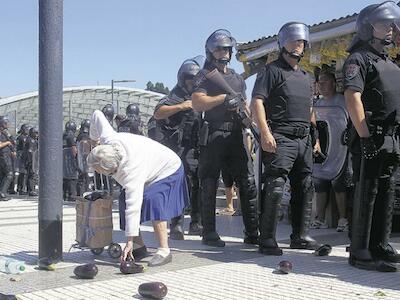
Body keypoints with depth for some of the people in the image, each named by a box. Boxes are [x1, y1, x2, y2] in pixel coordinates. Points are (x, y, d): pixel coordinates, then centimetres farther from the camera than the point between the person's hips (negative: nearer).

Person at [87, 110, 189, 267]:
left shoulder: (131, 171, -44)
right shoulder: (108, 139, -26)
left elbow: (133, 207, -46)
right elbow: (97, 114, -8)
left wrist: (129, 242, -43)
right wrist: (93, 138, 11)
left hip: (167, 171, -9)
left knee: (153, 202, -31)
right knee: (126, 200, -1)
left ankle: (164, 251, -26)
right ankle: (139, 245, 8)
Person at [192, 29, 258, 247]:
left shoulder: (238, 78, 23)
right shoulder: (205, 75, 4)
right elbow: (197, 103, -11)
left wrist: (240, 107, 4)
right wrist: (224, 97, -13)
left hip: (236, 136, 5)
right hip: (213, 137, -5)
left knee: (248, 184, 0)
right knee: (209, 186, 1)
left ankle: (252, 233, 6)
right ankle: (209, 233, 9)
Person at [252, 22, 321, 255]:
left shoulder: (306, 77, 24)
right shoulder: (273, 70, 1)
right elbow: (257, 101, -10)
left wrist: (315, 136, 20)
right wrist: (265, 132, -20)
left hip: (304, 140, 8)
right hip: (281, 139, -8)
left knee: (305, 188, 9)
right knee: (275, 188, -12)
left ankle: (300, 236, 19)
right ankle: (267, 240, -7)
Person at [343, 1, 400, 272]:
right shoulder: (359, 59, -3)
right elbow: (353, 98, -15)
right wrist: (366, 138, -21)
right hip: (371, 139, -8)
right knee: (367, 194, -7)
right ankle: (361, 252, -3)